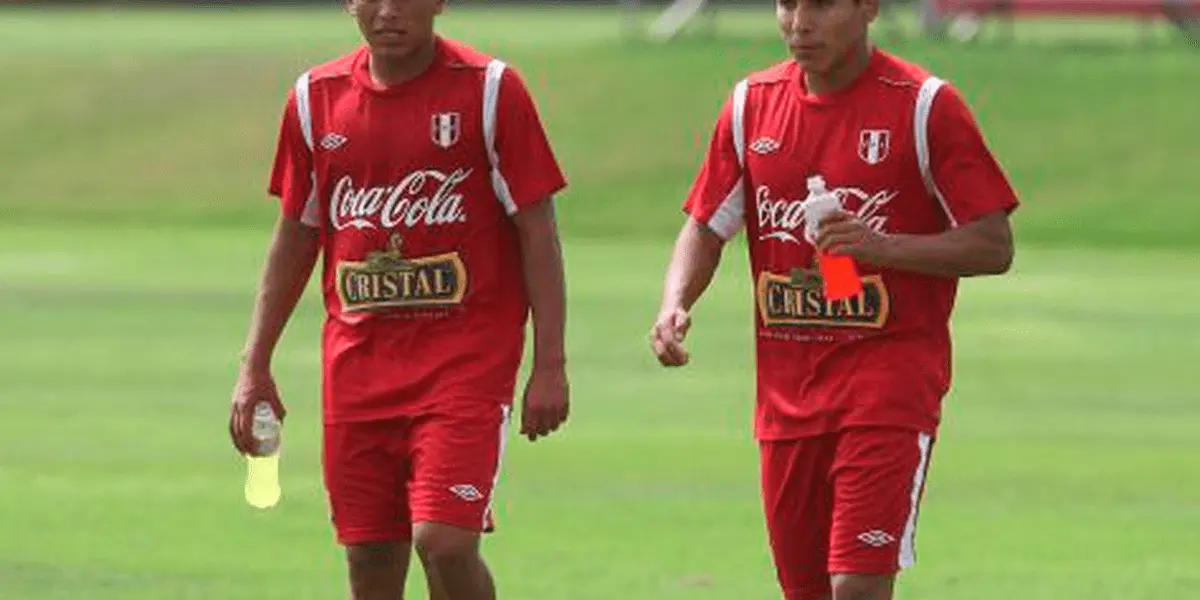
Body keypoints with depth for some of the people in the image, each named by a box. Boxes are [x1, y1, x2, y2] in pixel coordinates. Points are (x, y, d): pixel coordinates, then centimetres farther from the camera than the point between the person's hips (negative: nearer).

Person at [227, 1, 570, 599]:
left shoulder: (490, 89, -5)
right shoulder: (316, 97, 7)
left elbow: (537, 231, -3)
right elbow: (295, 236, 16)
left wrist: (549, 365, -8)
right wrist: (255, 365, 13)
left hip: (466, 355, -4)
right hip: (357, 363, 4)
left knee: (444, 539, -18)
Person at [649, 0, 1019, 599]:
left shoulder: (925, 106, -7)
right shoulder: (752, 103, 8)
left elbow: (993, 246, -7)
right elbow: (706, 227, 14)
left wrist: (885, 247, -22)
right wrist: (675, 303, -7)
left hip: (891, 375, -5)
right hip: (786, 386, 5)